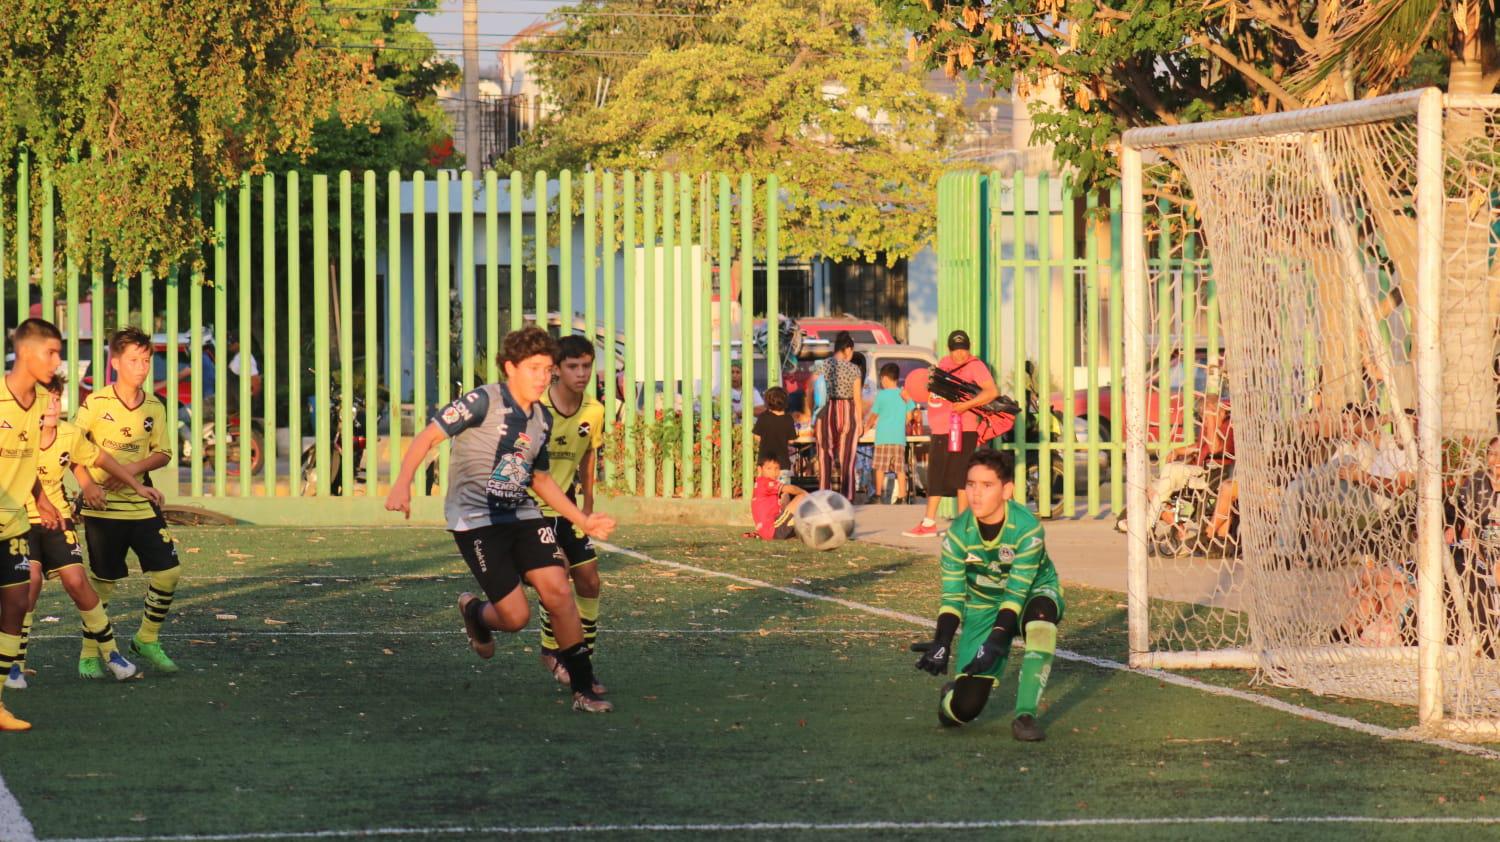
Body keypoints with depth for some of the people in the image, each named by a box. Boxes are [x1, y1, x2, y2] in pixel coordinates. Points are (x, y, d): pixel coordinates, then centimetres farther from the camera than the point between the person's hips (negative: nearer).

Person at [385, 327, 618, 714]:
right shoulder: (483, 402, -11)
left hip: (522, 515, 6)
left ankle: (584, 690, -3)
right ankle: (474, 612, 27)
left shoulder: (542, 419, 11)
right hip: (476, 519, -6)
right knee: (516, 616, -10)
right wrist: (403, 482, -28)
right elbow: (428, 436, -13)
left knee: (558, 592, -12)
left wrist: (584, 521, 22)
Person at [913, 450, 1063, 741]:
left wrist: (995, 642, -38)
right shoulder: (959, 533, -16)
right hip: (982, 607, 2)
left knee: (1040, 613, -42)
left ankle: (1025, 714, -33)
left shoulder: (1026, 528, -26)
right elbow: (952, 595, -11)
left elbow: (1017, 592, -28)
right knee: (966, 708, -13)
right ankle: (951, 697, 29)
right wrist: (941, 643, -26)